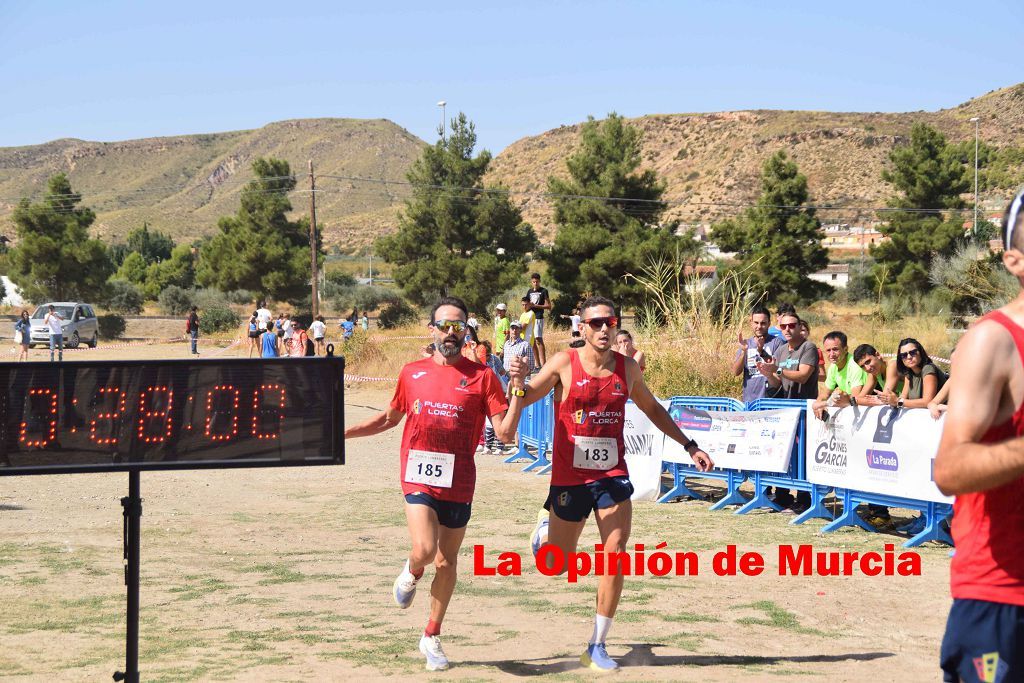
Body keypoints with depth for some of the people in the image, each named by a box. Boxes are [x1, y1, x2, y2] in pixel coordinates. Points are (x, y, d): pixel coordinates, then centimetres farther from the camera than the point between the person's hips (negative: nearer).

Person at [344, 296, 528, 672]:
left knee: (447, 562, 10)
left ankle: (432, 636, 28)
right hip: (419, 476, 0)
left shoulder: (482, 376, -1)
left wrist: (518, 389, -17)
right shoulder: (412, 372, 7)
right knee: (424, 550, -20)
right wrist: (344, 432, 16)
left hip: (458, 482, 0)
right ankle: (412, 572, 17)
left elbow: (505, 433, -5)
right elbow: (390, 418, 23)